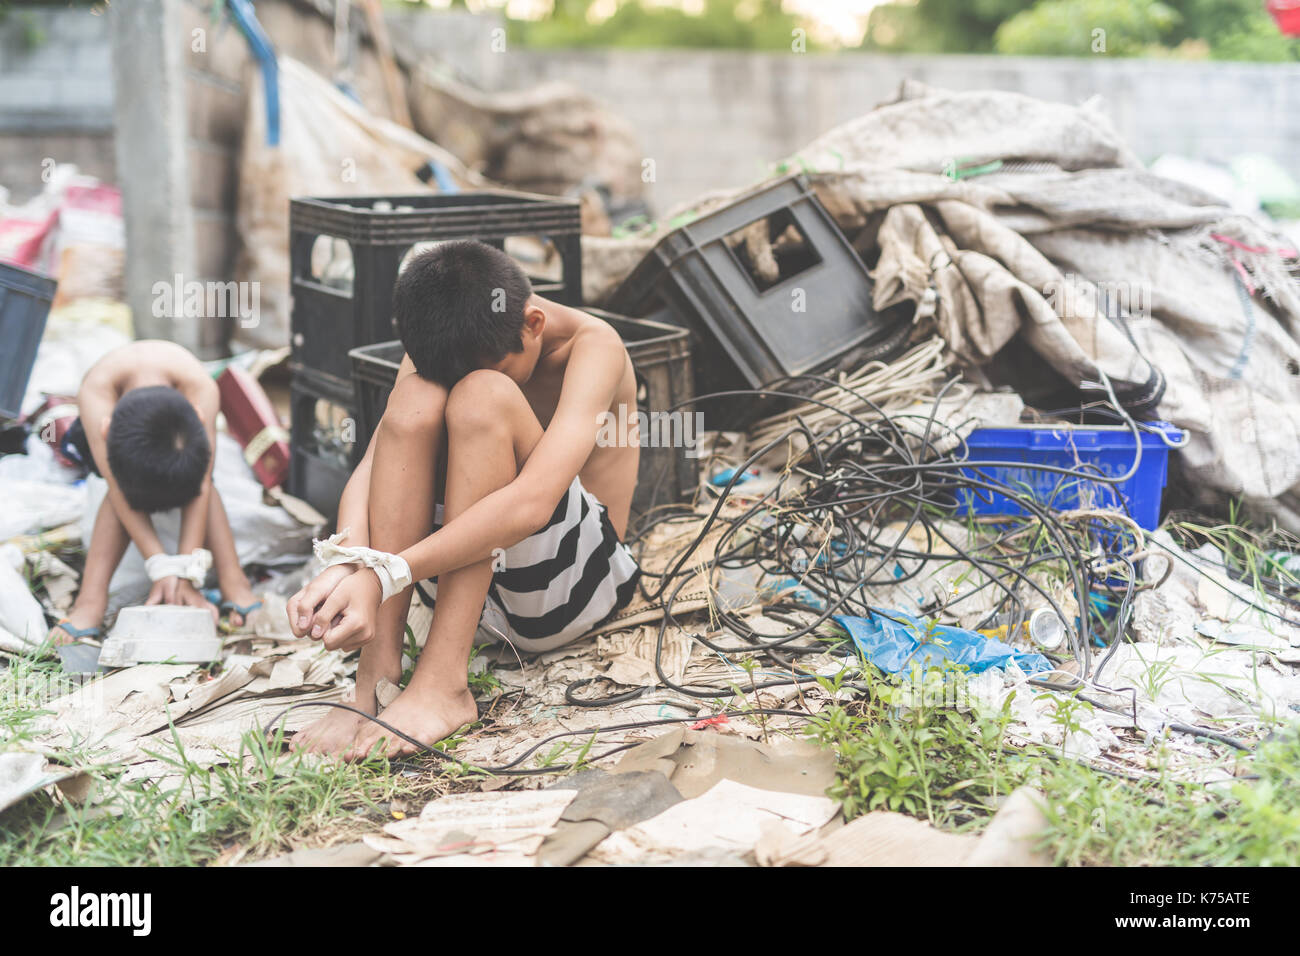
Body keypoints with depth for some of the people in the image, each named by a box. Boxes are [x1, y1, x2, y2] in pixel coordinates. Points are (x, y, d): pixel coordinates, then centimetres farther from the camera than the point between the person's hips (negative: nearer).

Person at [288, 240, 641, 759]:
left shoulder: (593, 347, -18)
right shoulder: (444, 349, -2)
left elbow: (532, 502, -33)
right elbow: (371, 468, -13)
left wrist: (385, 575, -39)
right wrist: (346, 566, -35)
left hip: (576, 581, -5)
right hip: (472, 578, 5)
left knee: (482, 395, -28)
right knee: (415, 399, -22)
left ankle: (442, 683, -34)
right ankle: (377, 675, -28)